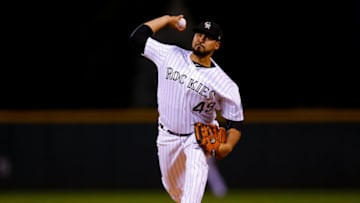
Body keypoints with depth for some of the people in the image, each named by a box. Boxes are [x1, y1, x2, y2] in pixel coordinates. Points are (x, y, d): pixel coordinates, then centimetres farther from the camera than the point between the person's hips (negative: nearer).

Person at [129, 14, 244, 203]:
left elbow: (235, 121, -9)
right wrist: (167, 19, -1)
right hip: (167, 136, 4)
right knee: (173, 187, 16)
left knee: (197, 166, -34)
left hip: (200, 137, -4)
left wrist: (228, 145, -28)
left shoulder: (224, 84, -15)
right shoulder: (170, 55, -7)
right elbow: (137, 37, -6)